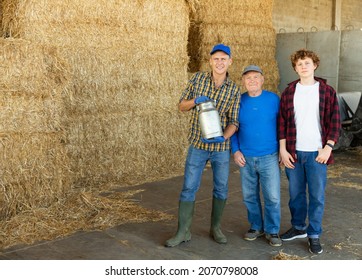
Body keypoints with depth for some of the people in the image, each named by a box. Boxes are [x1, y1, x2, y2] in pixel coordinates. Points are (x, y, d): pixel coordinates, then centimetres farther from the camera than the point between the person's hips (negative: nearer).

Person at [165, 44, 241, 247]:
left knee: (221, 188, 10)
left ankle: (216, 228, 27)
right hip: (197, 145, 0)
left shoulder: (234, 90, -4)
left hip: (221, 147, 1)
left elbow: (234, 121, -5)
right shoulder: (198, 78, -2)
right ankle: (183, 231, 10)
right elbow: (182, 106, 4)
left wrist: (223, 137, -24)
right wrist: (195, 101, -18)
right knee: (189, 188, 0)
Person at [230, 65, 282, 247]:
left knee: (272, 196, -2)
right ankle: (256, 226, 29)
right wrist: (235, 151, -2)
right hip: (246, 158, 2)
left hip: (269, 157, -2)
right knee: (250, 196, 11)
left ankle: (272, 231, 15)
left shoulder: (273, 99, -3)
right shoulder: (238, 101, 2)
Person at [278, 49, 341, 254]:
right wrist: (283, 149, -2)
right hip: (293, 152, 2)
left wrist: (327, 148, -10)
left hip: (317, 152, -2)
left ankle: (314, 235, 16)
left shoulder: (327, 91, 0)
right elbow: (282, 122, 4)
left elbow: (335, 122, -2)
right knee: (296, 194, 13)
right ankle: (299, 228, 31)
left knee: (317, 196, 3)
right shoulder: (289, 92, 5)